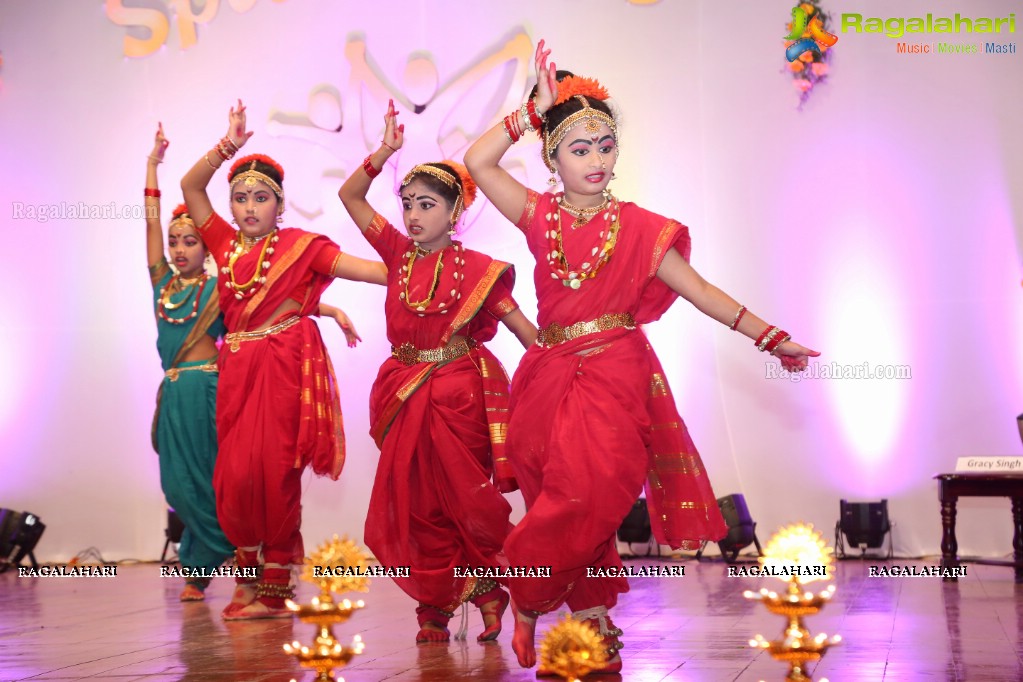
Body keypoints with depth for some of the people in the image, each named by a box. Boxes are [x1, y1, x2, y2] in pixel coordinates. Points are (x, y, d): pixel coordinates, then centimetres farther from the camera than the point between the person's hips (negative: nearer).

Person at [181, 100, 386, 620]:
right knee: (234, 475, 1)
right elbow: (191, 187, 16)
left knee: (273, 472, -6)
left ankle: (274, 588, 4)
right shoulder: (226, 244, 16)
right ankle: (250, 576, 17)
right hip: (237, 367, 5)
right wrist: (227, 147, 6)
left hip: (284, 365, -4)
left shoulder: (298, 245, 3)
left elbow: (366, 269, -4)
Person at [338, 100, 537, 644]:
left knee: (466, 498, 0)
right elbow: (350, 196, 6)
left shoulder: (475, 269, -4)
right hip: (406, 396, 4)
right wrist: (384, 153, -6)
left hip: (459, 396, -4)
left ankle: (487, 589, 21)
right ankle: (435, 608, 15)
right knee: (415, 504, 5)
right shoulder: (399, 253, 6)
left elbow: (520, 324, -4)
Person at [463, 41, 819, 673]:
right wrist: (535, 109, -5)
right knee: (570, 505, 3)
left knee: (589, 497, -15)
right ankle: (593, 617, 17)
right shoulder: (540, 216, 7)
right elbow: (477, 161, -5)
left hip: (616, 377, -2)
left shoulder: (637, 226, 3)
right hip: (551, 377, 2)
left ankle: (530, 601, 4)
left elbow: (699, 290, 1)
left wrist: (771, 337, -5)